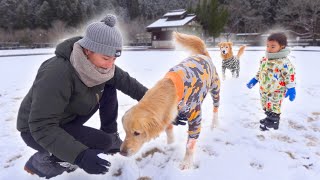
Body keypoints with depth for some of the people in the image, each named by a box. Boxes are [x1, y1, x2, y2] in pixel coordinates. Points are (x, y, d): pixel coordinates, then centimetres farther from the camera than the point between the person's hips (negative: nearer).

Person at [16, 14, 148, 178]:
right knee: (103, 142, -24)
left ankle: (111, 137, 9)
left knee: (109, 88, -6)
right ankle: (39, 161, -5)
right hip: (36, 130, -7)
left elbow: (126, 81, -3)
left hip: (70, 118, 7)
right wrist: (79, 156, -43)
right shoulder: (58, 74, -36)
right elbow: (42, 126, -35)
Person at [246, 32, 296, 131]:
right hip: (264, 90, 8)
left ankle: (273, 122, 25)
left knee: (273, 108, 6)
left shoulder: (284, 62, -22)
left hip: (276, 91, -8)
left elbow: (290, 76, -18)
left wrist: (291, 89, -19)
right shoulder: (264, 59, 1)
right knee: (266, 106, 21)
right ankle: (269, 118, 42)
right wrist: (254, 80, 18)